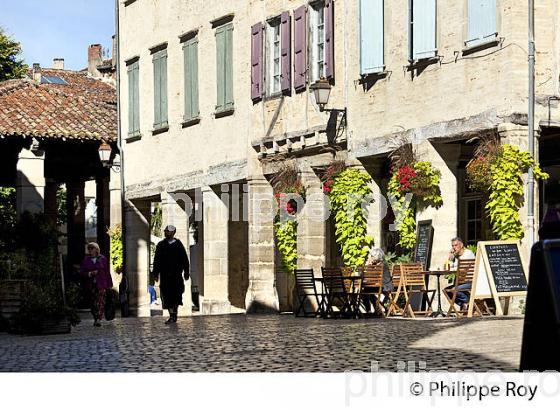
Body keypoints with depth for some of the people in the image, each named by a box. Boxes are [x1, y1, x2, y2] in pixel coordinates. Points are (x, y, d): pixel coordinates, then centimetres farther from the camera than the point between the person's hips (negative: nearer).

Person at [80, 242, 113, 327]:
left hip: (101, 285, -3)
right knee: (93, 303, 5)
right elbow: (81, 272, 5)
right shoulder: (86, 260, 9)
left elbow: (107, 272, 6)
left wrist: (109, 285, 4)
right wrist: (90, 273, -13)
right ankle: (95, 319, 16)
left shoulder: (103, 259, 5)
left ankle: (99, 320, -22)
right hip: (91, 285, 3)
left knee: (100, 302, -14)